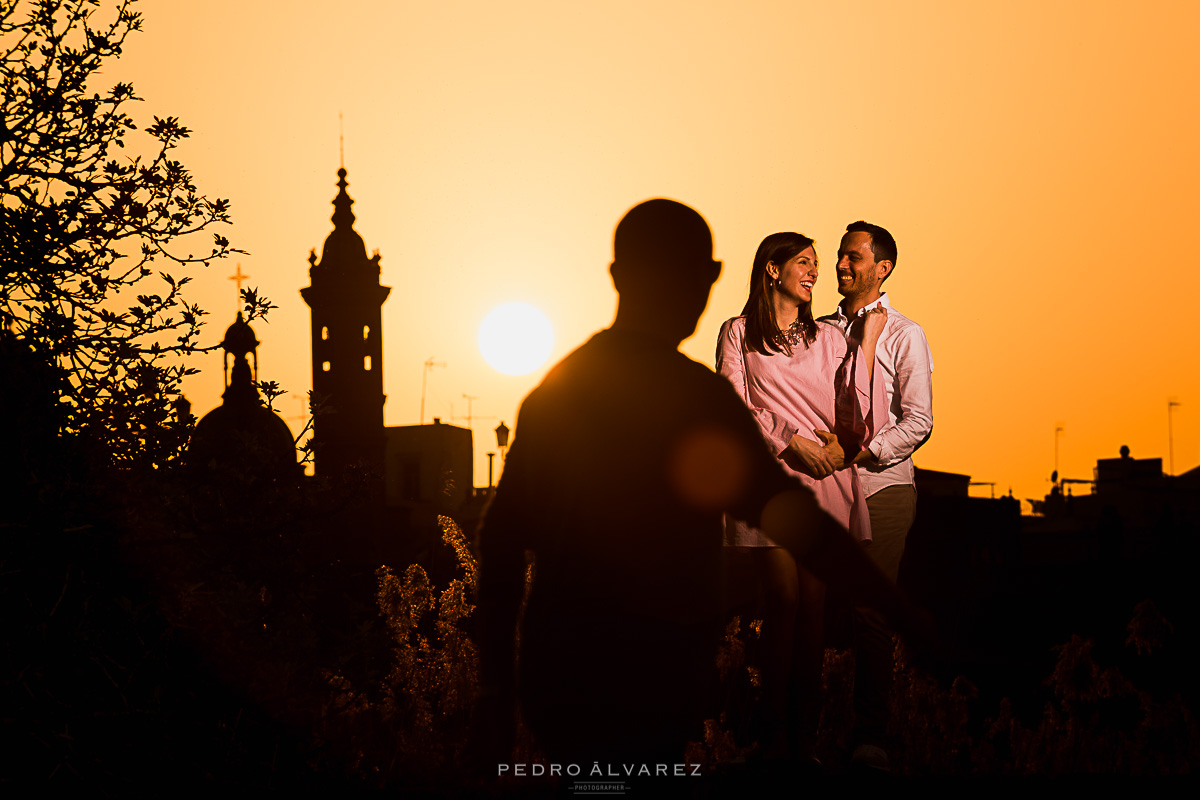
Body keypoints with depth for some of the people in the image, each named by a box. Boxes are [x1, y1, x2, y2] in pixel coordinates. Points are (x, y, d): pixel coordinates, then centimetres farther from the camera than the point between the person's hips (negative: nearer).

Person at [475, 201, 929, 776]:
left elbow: (501, 538, 12)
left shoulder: (553, 390, 11)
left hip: (553, 685, 7)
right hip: (639, 702, -7)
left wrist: (496, 686, 17)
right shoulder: (695, 395, -10)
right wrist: (897, 608, -3)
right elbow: (793, 520, -12)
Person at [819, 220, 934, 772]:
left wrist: (862, 450, -15)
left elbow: (918, 422, -5)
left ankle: (870, 737, -4)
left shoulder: (903, 335, 2)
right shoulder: (821, 330, 16)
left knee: (868, 613, -8)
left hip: (881, 485, -4)